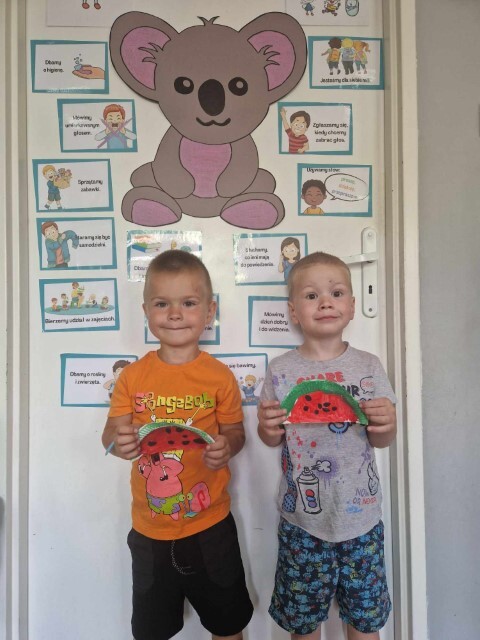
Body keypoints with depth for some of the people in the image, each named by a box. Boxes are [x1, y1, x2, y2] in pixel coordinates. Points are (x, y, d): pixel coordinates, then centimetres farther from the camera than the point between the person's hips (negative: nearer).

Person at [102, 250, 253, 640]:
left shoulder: (219, 376, -11)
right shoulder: (133, 377, -7)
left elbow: (235, 430, -4)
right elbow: (112, 433, -4)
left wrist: (227, 446, -26)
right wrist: (119, 440, -26)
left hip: (210, 524, -1)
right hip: (150, 529, 2)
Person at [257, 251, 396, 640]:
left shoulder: (368, 366, -5)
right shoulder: (281, 371, -8)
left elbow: (383, 441, 1)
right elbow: (272, 439, 1)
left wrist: (387, 425, -21)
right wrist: (267, 429, -20)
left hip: (360, 516, 1)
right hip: (302, 519, 0)